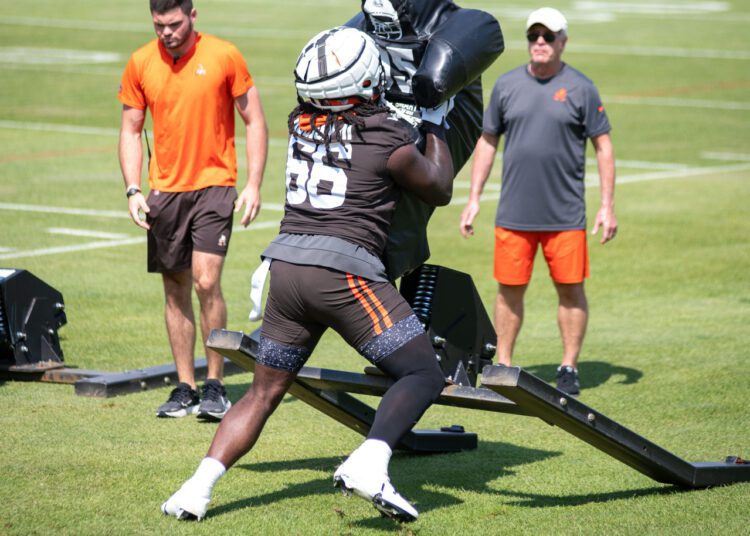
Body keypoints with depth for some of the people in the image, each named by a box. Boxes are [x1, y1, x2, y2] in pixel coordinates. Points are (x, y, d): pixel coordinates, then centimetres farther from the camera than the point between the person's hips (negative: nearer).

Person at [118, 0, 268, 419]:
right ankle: (186, 388, 15)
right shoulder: (140, 64, 4)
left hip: (214, 184, -3)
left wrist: (254, 185, -6)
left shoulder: (224, 56, -5)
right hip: (164, 190, 4)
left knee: (206, 281, -14)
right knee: (175, 289, 7)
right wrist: (133, 190, 0)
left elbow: (255, 121, 1)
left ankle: (216, 385, -4)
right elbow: (131, 130, 11)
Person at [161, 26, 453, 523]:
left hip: (288, 265, 6)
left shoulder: (300, 123, 11)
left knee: (264, 392, 17)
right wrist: (436, 126, 29)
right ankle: (368, 466, -20)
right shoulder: (391, 138, -3)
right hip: (345, 272, -6)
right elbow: (440, 191, 15)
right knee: (424, 375, 1)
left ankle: (198, 489, 4)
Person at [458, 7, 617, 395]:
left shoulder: (580, 88, 0)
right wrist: (474, 198, 9)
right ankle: (502, 367, 14)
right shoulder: (507, 85, 7)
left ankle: (569, 368, 13)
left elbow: (603, 146, 2)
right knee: (509, 289, 5)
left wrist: (607, 206, -3)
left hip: (565, 215, -2)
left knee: (570, 289, 2)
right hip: (513, 214, 2)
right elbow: (487, 142, 14)